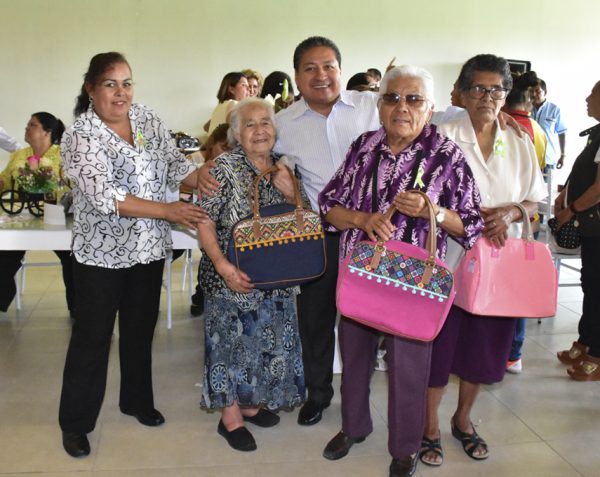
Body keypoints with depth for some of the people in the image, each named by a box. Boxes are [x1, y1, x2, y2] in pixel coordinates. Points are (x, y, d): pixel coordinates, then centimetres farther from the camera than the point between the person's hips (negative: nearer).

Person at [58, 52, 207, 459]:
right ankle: (75, 423, 21)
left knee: (141, 330, 18)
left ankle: (137, 401, 37)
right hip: (102, 252, -5)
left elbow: (174, 164, 4)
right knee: (93, 337, 5)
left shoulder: (149, 119, 3)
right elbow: (105, 196, -23)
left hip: (149, 248, 5)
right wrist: (168, 210, -26)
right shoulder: (80, 136, -14)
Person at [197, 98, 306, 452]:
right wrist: (223, 266, -26)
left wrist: (290, 193, -9)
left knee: (268, 337, 15)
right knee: (233, 339, 5)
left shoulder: (283, 168, 5)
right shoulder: (225, 167, -11)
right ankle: (231, 417, 20)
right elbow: (205, 223, -15)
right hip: (234, 276, -6)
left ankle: (250, 402, 36)